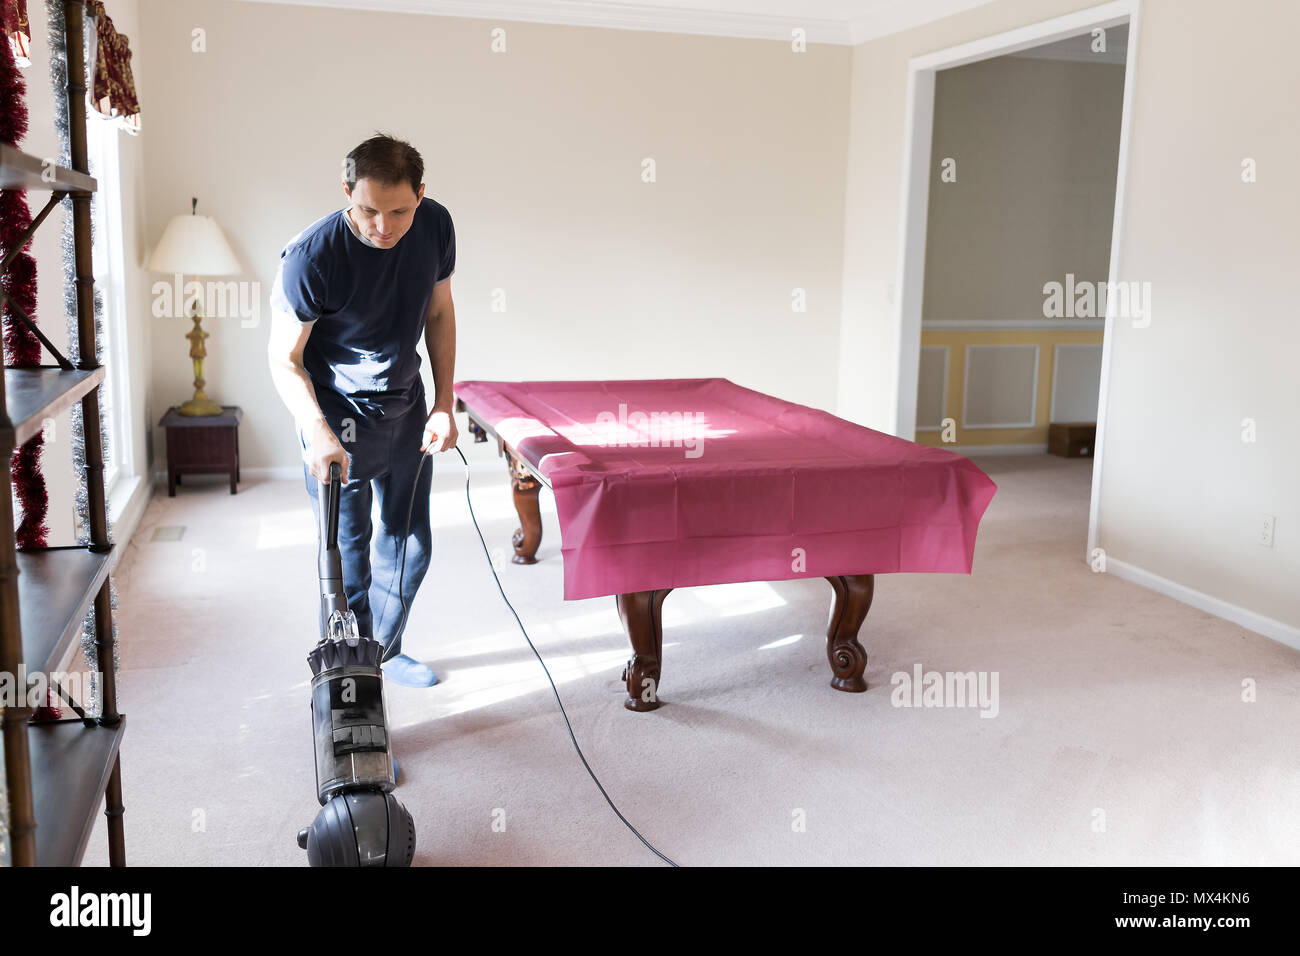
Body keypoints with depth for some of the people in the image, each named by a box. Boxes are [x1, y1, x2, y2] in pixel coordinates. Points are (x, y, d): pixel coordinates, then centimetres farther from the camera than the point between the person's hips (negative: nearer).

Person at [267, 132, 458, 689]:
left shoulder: (435, 227, -11)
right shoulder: (309, 257, -26)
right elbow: (284, 357, -17)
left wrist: (445, 403, -1)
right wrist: (318, 433, -30)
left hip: (406, 403, 5)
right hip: (338, 413, -5)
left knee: (409, 543, 13)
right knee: (347, 551, -3)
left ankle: (385, 649, 33)